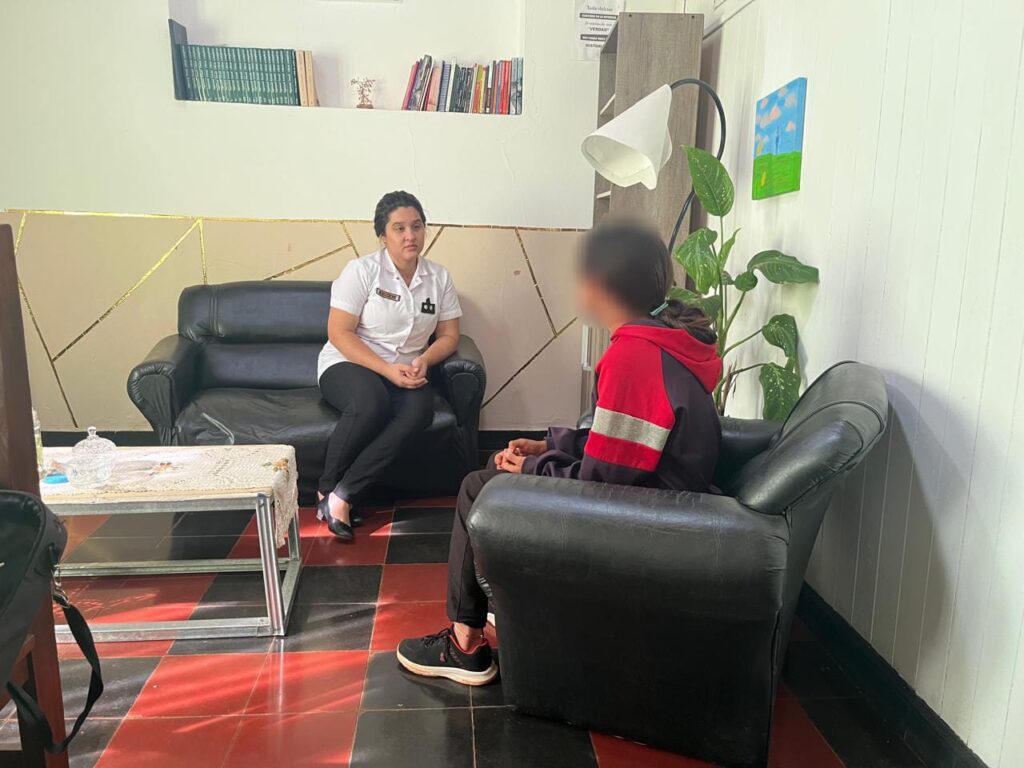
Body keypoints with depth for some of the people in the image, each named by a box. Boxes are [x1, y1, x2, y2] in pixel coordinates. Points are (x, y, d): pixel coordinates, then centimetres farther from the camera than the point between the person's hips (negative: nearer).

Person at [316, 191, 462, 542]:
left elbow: (449, 335, 8)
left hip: (405, 372, 4)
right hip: (348, 364, -3)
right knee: (371, 404, -38)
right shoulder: (362, 270, -8)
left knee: (419, 410, -31)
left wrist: (424, 360, -14)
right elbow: (339, 333, -12)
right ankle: (325, 489, -13)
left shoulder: (439, 277, 5)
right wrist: (387, 370, -21)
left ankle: (341, 496, -26)